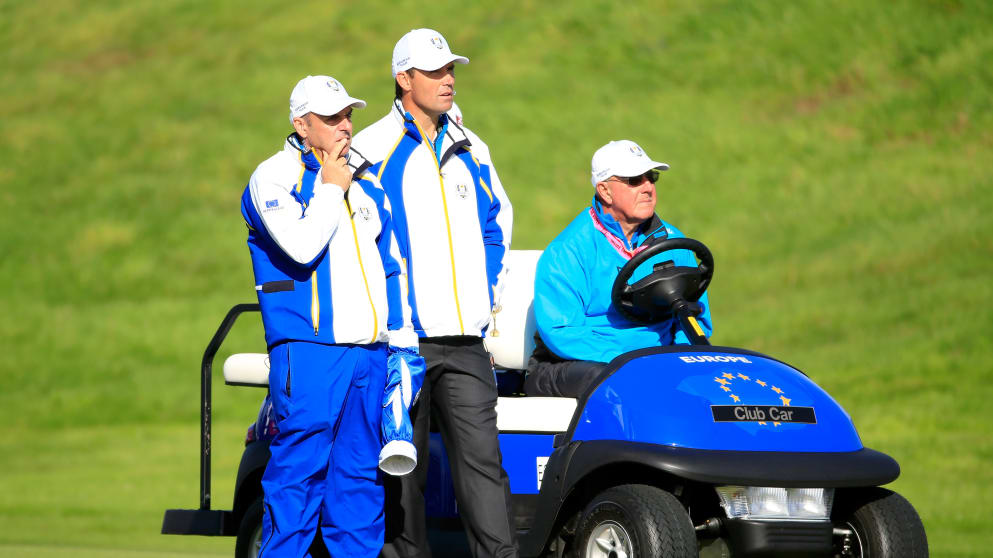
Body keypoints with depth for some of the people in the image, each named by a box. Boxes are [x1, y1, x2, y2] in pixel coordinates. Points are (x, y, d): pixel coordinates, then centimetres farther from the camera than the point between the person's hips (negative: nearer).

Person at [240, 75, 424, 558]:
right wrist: (331, 189, -7)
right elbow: (302, 246, -19)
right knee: (299, 469, -9)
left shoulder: (366, 182, 18)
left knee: (361, 471, 7)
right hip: (308, 352, -6)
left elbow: (393, 264, 23)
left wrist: (403, 338, 16)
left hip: (371, 351, 7)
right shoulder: (273, 178, -2)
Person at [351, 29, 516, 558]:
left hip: (465, 338, 3)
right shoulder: (371, 151, -3)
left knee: (481, 456, -6)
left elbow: (496, 221, 26)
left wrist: (489, 290, 15)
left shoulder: (470, 150, 13)